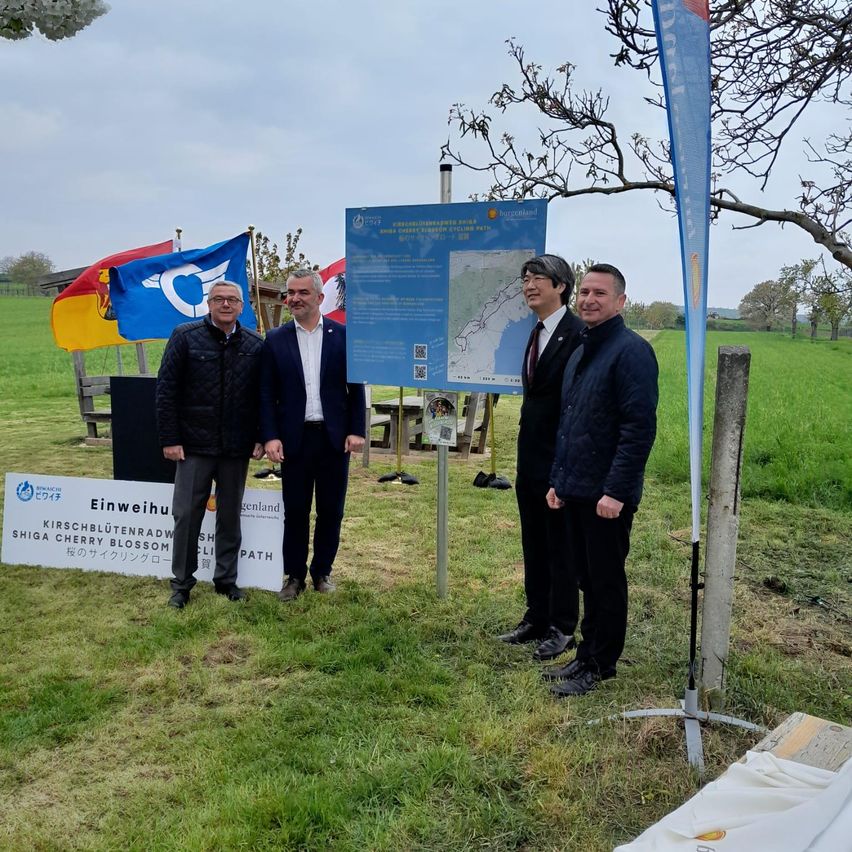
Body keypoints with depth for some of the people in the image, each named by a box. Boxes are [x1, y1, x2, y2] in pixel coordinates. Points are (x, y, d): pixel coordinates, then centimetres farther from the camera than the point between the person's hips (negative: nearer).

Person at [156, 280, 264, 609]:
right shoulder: (185, 336, -3)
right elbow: (166, 390, -4)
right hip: (194, 444, -2)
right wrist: (169, 439, -8)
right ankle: (182, 582, 19)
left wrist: (261, 437, 1)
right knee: (186, 514, 4)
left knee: (230, 516, 12)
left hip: (237, 447, 2)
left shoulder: (255, 344, 3)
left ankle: (226, 579, 26)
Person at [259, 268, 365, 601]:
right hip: (295, 438, 0)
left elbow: (356, 387, 3)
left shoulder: (343, 335, 2)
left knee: (331, 510, 9)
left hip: (335, 438, 0)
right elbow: (267, 394, 2)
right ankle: (294, 576, 21)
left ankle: (322, 571, 25)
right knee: (295, 511, 7)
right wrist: (270, 436, -7)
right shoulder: (275, 340, 4)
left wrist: (356, 431, -3)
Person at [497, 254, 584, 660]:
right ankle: (536, 618, 31)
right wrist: (525, 452, 13)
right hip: (531, 459, 9)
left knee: (561, 547, 5)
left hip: (560, 461, -8)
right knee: (534, 546, 17)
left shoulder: (578, 334, -16)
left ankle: (561, 628, 20)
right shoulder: (535, 334, 12)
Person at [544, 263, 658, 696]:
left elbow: (640, 428, -20)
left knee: (606, 581, 5)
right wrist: (558, 479, 16)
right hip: (576, 491, 8)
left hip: (607, 495, -8)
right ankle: (586, 655, 30)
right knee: (587, 578, 17)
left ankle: (599, 667, 19)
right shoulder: (581, 351, 15)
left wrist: (616, 491, -22)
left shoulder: (631, 351, -14)